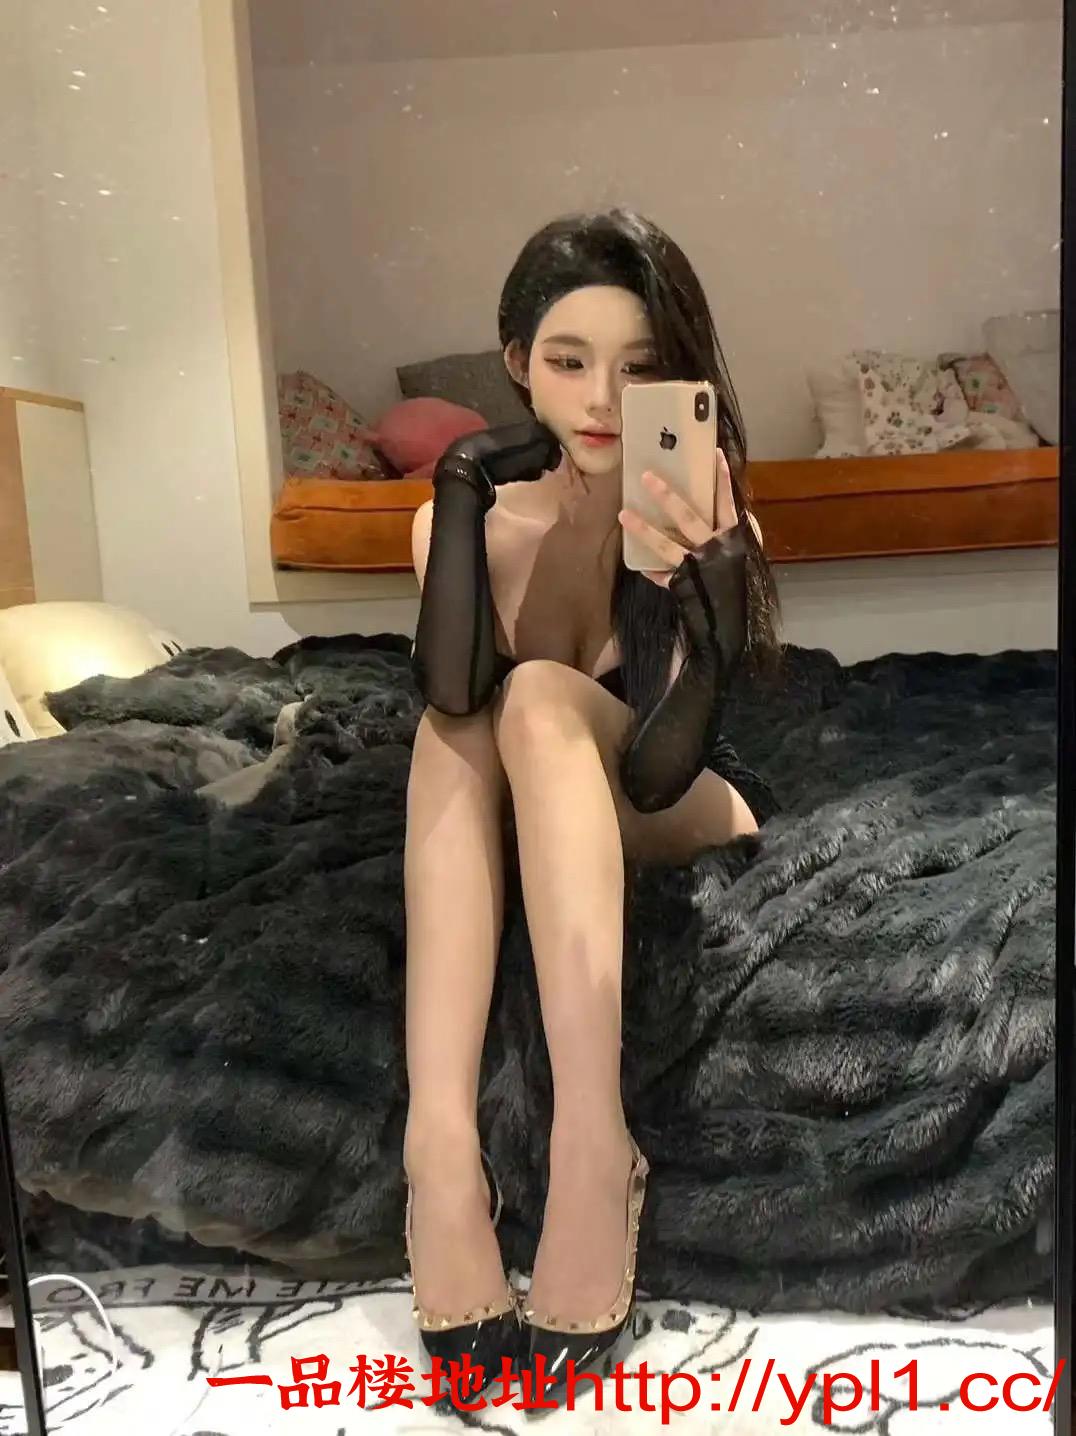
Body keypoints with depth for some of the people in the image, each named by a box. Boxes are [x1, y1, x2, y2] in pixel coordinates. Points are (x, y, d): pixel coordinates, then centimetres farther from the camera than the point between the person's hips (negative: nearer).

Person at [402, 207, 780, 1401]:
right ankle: (440, 1145, -38)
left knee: (541, 698, -31)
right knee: (470, 708, -29)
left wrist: (705, 603, -41)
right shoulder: (472, 515, -7)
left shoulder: (710, 522, -15)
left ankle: (593, 1152, -40)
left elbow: (655, 771, -25)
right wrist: (461, 493, -31)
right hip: (522, 834, 2)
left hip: (686, 818, -2)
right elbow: (450, 700, -26)